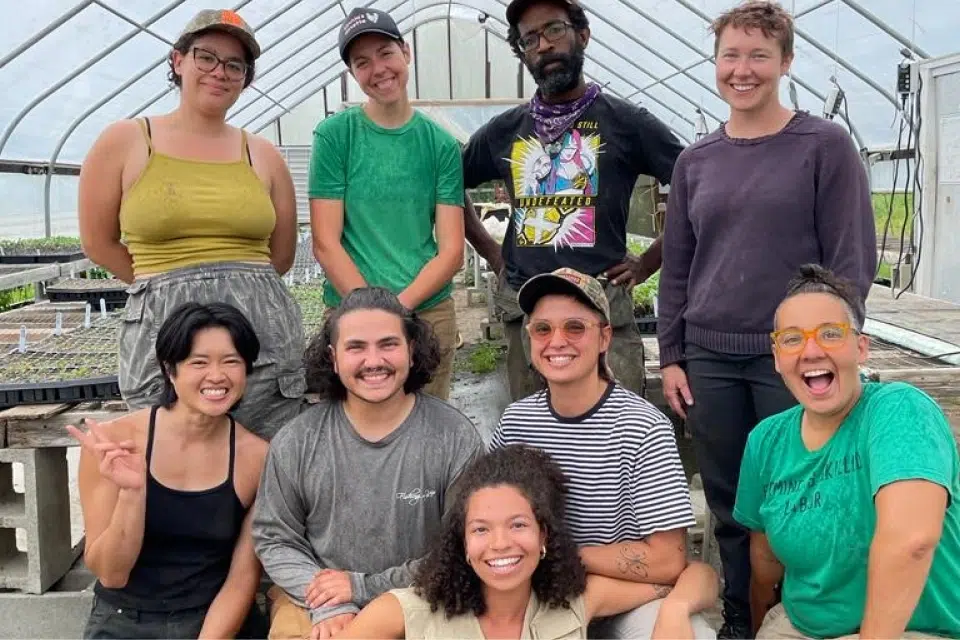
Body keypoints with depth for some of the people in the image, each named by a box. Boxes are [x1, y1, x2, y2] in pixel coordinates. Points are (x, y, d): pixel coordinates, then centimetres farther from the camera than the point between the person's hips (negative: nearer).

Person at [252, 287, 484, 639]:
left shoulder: (456, 438, -9)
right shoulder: (295, 441, -2)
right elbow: (274, 538, 4)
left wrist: (364, 587, -10)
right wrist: (329, 607, -10)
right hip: (314, 605, 1)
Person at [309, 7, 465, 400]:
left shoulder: (442, 144, 3)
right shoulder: (333, 135, -1)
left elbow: (451, 251, -1)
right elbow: (325, 244, -6)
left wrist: (400, 305, -15)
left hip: (431, 312, 2)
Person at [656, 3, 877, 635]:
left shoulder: (825, 145, -2)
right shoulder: (696, 160, 9)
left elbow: (853, 257, -4)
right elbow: (676, 267, 11)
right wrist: (672, 355, 6)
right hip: (709, 358, 4)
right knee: (729, 505, 10)